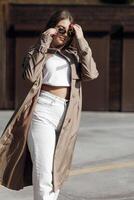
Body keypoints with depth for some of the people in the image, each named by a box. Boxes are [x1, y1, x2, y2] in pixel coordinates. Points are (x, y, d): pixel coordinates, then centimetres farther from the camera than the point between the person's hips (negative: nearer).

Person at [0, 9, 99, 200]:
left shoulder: (74, 54, 15)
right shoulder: (38, 52, 7)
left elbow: (91, 74, -2)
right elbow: (30, 75, -13)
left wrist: (81, 41, -2)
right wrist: (44, 43, -10)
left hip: (68, 115, 4)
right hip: (43, 112, -4)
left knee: (57, 171, 10)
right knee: (43, 171, -12)